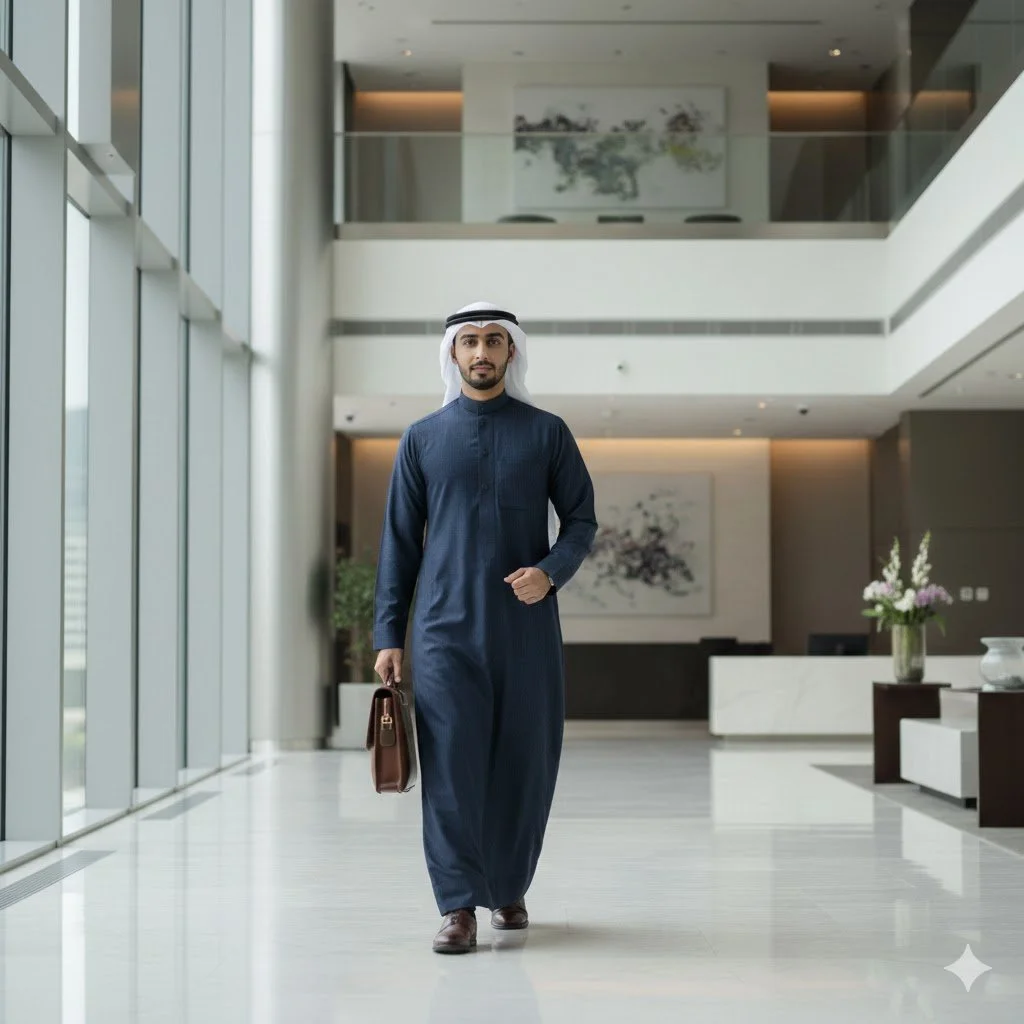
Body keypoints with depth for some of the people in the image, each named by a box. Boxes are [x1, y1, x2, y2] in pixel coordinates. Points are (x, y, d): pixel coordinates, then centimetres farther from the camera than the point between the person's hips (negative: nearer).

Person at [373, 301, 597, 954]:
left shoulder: (546, 433, 7)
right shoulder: (422, 439, 9)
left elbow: (581, 521, 9)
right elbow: (400, 541, 9)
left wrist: (550, 572, -12)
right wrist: (388, 636, 3)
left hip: (527, 627, 0)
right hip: (446, 630, 0)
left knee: (526, 764, 5)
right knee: (451, 765, -7)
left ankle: (509, 888, 24)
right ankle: (459, 907, -3)